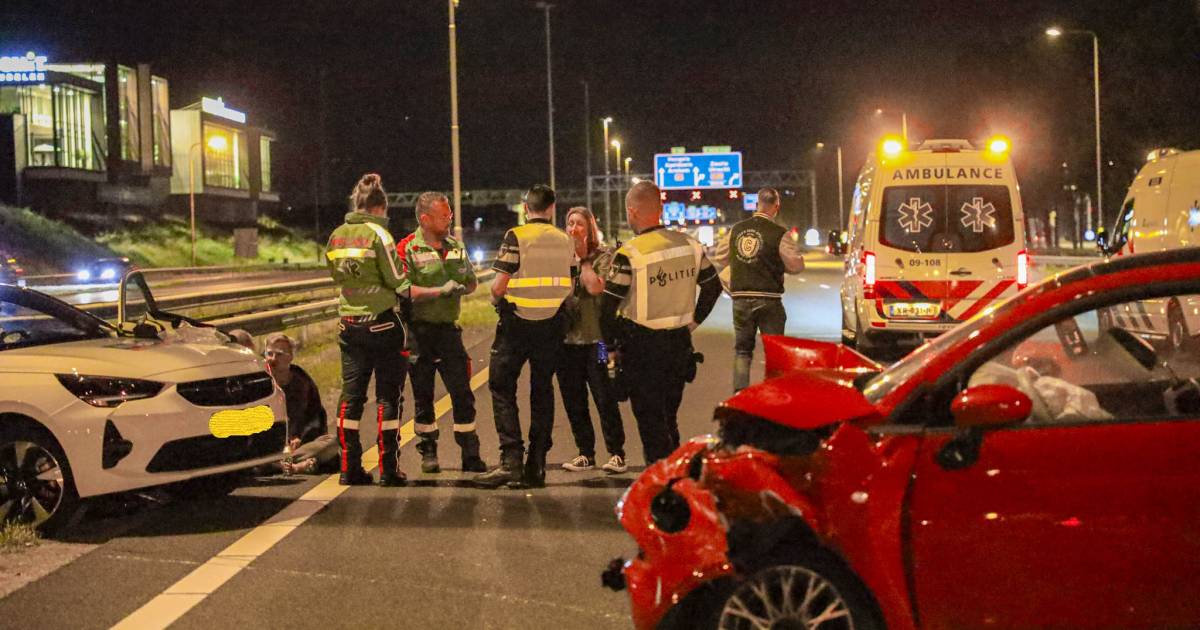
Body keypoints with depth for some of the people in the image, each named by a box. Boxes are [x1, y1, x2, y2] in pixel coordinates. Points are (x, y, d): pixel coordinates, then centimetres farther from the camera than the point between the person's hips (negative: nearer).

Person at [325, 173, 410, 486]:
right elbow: (397, 281, -9)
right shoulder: (378, 233, -10)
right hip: (381, 322, -5)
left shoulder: (337, 236, 9)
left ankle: (349, 468, 7)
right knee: (387, 395, 1)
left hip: (349, 323, 6)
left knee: (351, 395, 8)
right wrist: (405, 291, 11)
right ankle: (388, 469, 2)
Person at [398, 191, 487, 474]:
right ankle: (428, 451, 18)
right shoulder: (408, 249, -7)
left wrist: (460, 284, -4)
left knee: (462, 392, 1)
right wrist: (440, 291, -21)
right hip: (419, 331, -4)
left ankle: (470, 454, 6)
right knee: (423, 396, 6)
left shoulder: (455, 246, 12)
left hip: (448, 328, 4)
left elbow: (472, 283, 19)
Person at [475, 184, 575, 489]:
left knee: (502, 389, 2)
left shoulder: (516, 237, -10)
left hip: (517, 323, -4)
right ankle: (537, 463, 12)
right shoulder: (565, 241, 5)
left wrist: (496, 298, 7)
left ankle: (511, 460, -9)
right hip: (552, 326, 4)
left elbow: (499, 285, -14)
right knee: (542, 390, 12)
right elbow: (569, 287, 9)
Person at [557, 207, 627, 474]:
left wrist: (583, 258, -9)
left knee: (605, 398, -4)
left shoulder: (603, 255, -1)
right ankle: (585, 454, 19)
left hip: (595, 337, -5)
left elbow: (595, 287, -16)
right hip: (567, 338, 5)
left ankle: (616, 454, 4)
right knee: (573, 401, 9)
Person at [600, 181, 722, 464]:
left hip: (641, 346, -5)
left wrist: (611, 347, -1)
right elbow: (713, 286, 14)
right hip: (679, 344, 5)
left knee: (650, 422, 3)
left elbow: (608, 306, -14)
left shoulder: (630, 254, -17)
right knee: (668, 417, 19)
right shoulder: (690, 245, 2)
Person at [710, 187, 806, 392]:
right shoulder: (780, 233, -10)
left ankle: (740, 393, 6)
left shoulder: (736, 230, 3)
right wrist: (793, 243, 13)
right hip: (768, 299, -3)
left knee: (742, 350, 13)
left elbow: (719, 260, 11)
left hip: (740, 299, 3)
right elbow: (796, 265, -5)